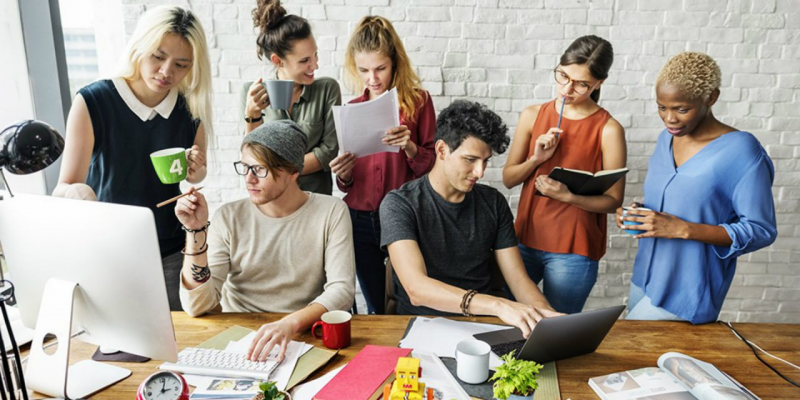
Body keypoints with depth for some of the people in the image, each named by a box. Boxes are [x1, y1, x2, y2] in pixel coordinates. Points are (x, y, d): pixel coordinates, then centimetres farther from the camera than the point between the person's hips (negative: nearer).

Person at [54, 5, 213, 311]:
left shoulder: (191, 109, -6)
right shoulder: (92, 102, -14)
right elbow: (63, 188, -15)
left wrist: (196, 171, -13)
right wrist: (75, 193, -38)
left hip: (171, 253, 2)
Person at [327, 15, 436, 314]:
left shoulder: (417, 101, -4)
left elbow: (432, 167, -3)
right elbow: (347, 185, 12)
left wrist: (410, 147, -21)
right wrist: (343, 175, -9)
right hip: (360, 220, 3)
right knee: (376, 308, 12)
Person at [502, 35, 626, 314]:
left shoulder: (608, 130, -8)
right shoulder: (532, 115, 2)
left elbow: (613, 201, -7)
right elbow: (508, 179, 5)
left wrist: (568, 195, -22)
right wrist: (535, 159, -12)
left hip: (574, 251, -3)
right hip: (525, 239, 4)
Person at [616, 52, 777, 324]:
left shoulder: (741, 151, -16)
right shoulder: (667, 138, 4)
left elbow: (761, 231, -15)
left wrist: (683, 229, -25)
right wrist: (637, 214, -5)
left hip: (688, 291, -6)